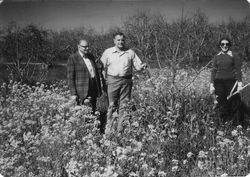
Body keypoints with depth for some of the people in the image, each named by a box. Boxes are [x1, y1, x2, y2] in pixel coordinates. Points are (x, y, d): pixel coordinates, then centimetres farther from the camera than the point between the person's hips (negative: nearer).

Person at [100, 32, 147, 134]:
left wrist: (142, 66, -14)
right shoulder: (108, 52, 6)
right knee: (112, 105, 0)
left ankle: (121, 129, 11)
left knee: (124, 105, 3)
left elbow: (137, 65, 7)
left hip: (126, 81, 1)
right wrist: (104, 80, 3)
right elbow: (103, 67, 9)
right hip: (113, 80, -1)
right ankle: (108, 129, 6)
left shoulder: (130, 53, 8)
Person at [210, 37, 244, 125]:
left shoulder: (234, 56, 2)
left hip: (231, 82, -3)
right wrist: (212, 85, 5)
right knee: (221, 105, 2)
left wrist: (240, 84, -7)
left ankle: (238, 124, 2)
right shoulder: (216, 57, 10)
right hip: (219, 82, 3)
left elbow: (238, 70, 0)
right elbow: (213, 71, 10)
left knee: (234, 103, -5)